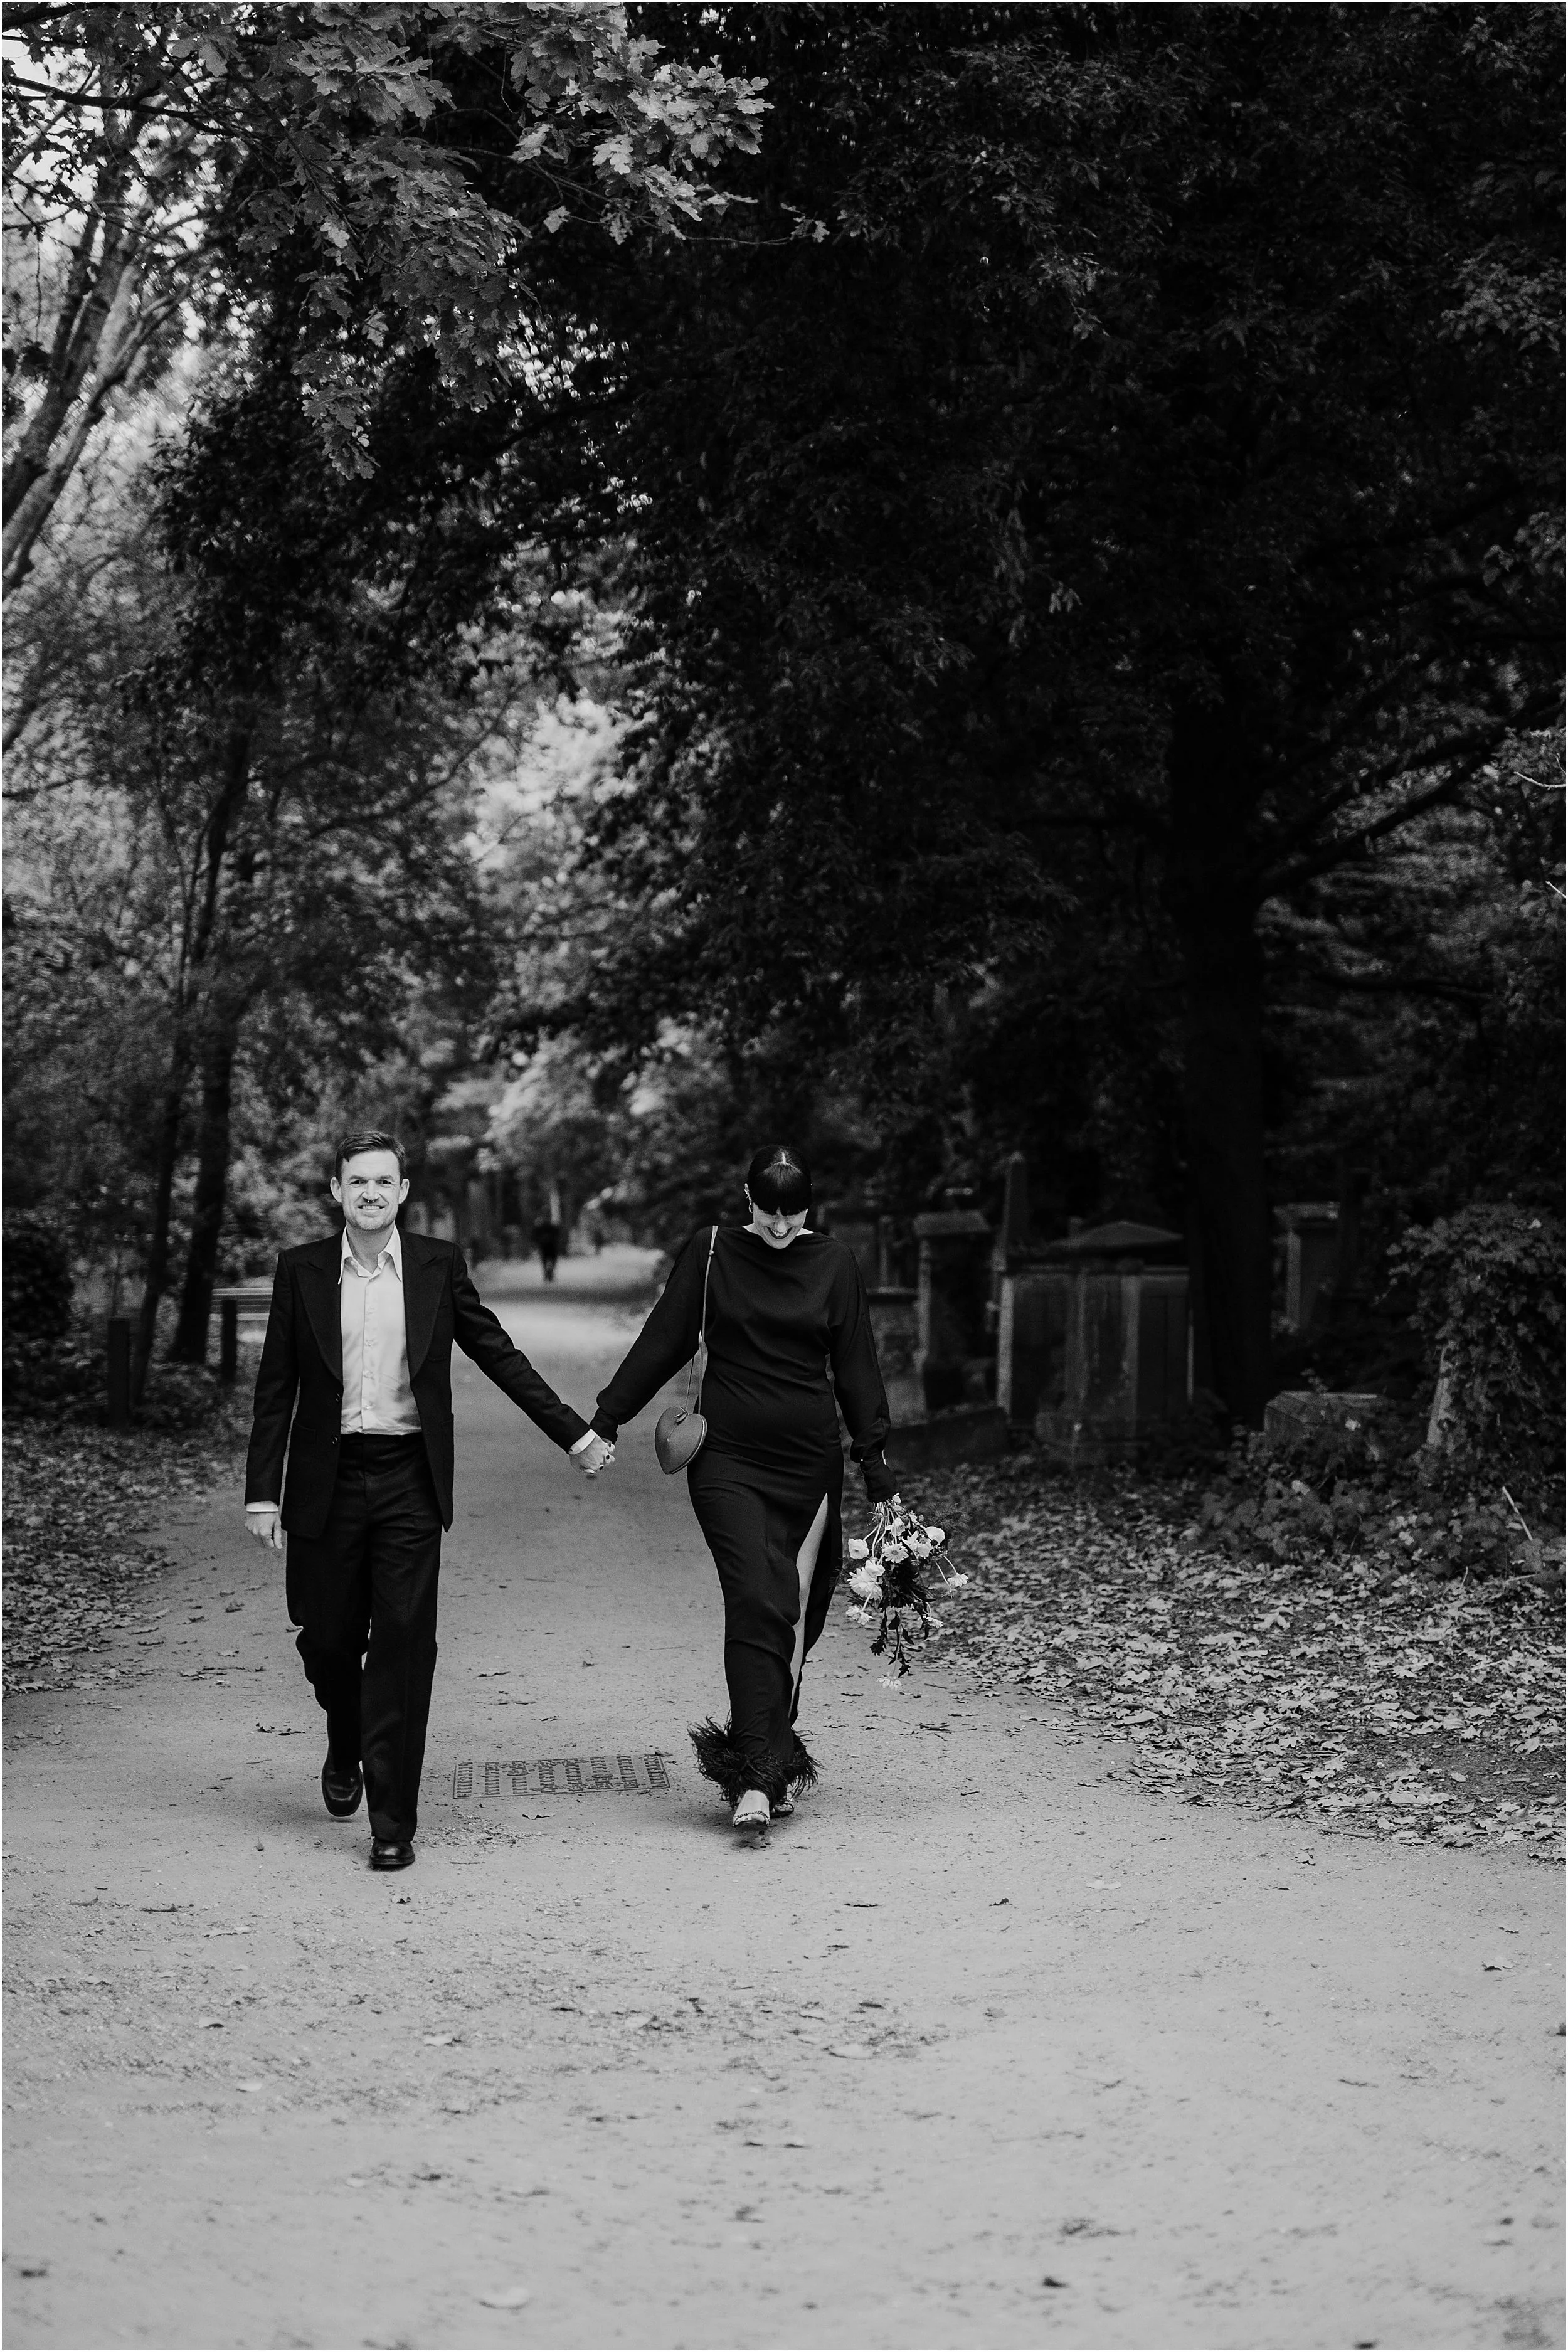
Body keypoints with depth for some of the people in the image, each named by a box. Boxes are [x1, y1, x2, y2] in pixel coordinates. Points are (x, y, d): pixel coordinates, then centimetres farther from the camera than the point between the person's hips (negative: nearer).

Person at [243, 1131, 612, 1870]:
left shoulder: (438, 1264, 2)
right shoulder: (301, 1270, 3)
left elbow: (499, 1354, 7)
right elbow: (276, 1386, 4)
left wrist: (576, 1435, 4)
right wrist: (262, 1492, 0)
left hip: (409, 1479, -1)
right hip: (328, 1478, 1)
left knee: (403, 1646, -5)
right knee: (327, 1639, 8)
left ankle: (393, 1822, 1)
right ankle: (346, 1752, 41)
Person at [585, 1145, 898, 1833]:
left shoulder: (833, 1265, 6)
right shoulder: (711, 1253, 2)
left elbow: (855, 1366, 7)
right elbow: (662, 1342, 6)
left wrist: (875, 1463, 4)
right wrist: (606, 1419, 2)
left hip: (810, 1465, 2)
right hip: (729, 1460, -2)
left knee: (797, 1618, 3)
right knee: (757, 1606, -14)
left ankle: (771, 1760, 15)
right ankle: (756, 1779, -17)